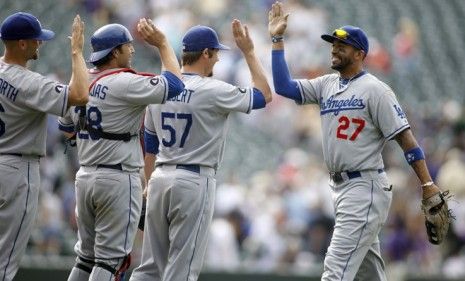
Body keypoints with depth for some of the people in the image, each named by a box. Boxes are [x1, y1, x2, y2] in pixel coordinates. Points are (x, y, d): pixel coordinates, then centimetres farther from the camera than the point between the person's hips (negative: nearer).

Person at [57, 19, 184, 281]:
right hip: (118, 179, -8)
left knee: (87, 256, 15)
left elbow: (66, 125, 23)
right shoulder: (124, 83, -16)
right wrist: (163, 44, -9)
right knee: (111, 258, -5)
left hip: (85, 176, 8)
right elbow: (174, 85, -18)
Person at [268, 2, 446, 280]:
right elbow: (284, 86, 7)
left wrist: (428, 184, -19)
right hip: (341, 186, 8)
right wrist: (277, 40, 5)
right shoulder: (327, 84, 12)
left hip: (366, 187, -8)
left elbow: (405, 138, -13)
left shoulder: (374, 89, -10)